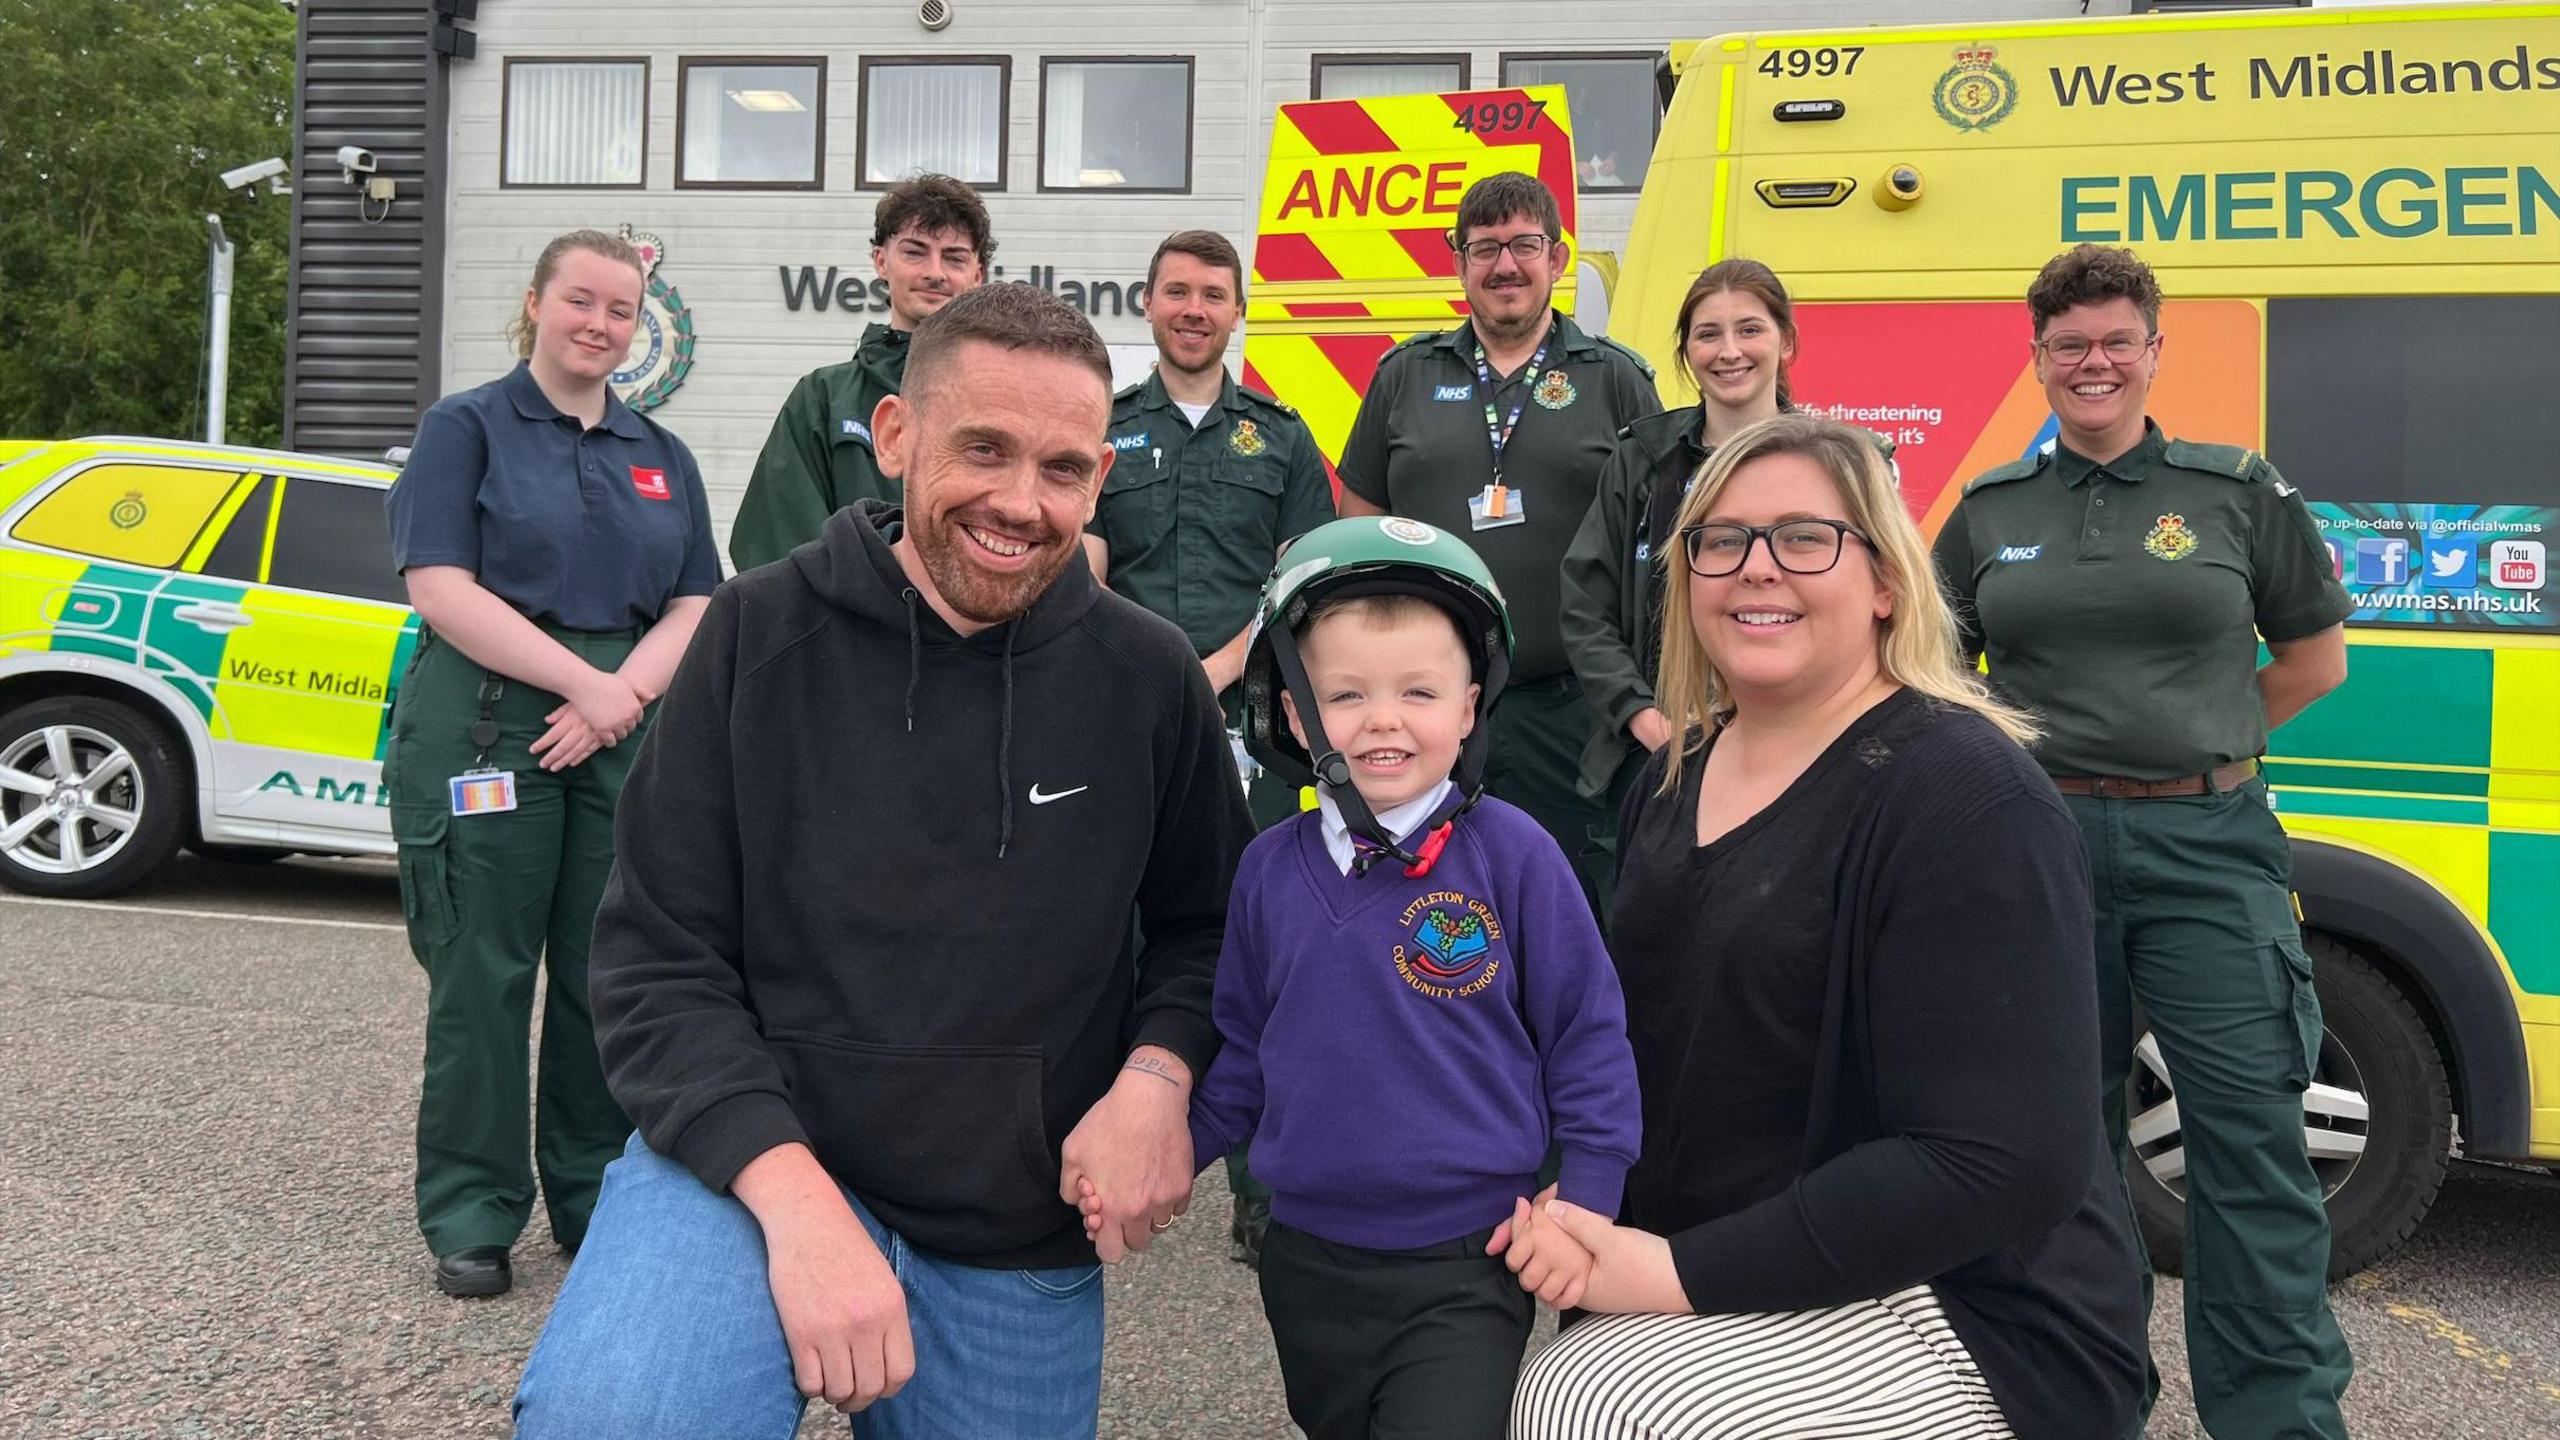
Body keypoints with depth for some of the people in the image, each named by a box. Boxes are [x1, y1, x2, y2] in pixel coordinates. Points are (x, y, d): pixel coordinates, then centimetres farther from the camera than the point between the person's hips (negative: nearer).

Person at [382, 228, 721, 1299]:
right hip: (485, 726, -3)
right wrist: (584, 682, -13)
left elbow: (695, 606, 10)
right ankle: (471, 1216, 12)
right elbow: (441, 587, -7)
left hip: (628, 731, 4)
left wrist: (623, 693, -9)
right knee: (482, 973, 0)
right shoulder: (467, 428, 5)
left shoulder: (663, 456, 17)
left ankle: (597, 1197, 18)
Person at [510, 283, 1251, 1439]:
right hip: (754, 1160, -2)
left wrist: (1159, 1073, -11)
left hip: (1020, 1238, 3)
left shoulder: (1149, 679, -3)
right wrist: (794, 1194, -22)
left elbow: (1204, 923, 10)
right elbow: (661, 962, -7)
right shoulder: (760, 636, -7)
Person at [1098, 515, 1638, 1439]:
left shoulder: (1512, 855, -13)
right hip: (1308, 1263, 4)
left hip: (1467, 1268, -4)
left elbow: (1587, 1034, -5)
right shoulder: (1269, 870, -2)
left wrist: (1587, 1203, -7)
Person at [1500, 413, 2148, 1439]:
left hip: (1966, 1314, -7)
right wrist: (1572, 1198, -9)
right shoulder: (1678, 771, 5)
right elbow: (1641, 1030, 12)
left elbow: (2001, 1165, -25)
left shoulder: (1965, 799, -18)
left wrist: (1674, 1270, -23)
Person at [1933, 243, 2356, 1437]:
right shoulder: (1991, 511, 9)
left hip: (2206, 848, -1)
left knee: (2251, 1137, -5)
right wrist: (2045, 753, 5)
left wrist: (2199, 746, 4)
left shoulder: (2239, 490, 5)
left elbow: (2315, 659, 11)